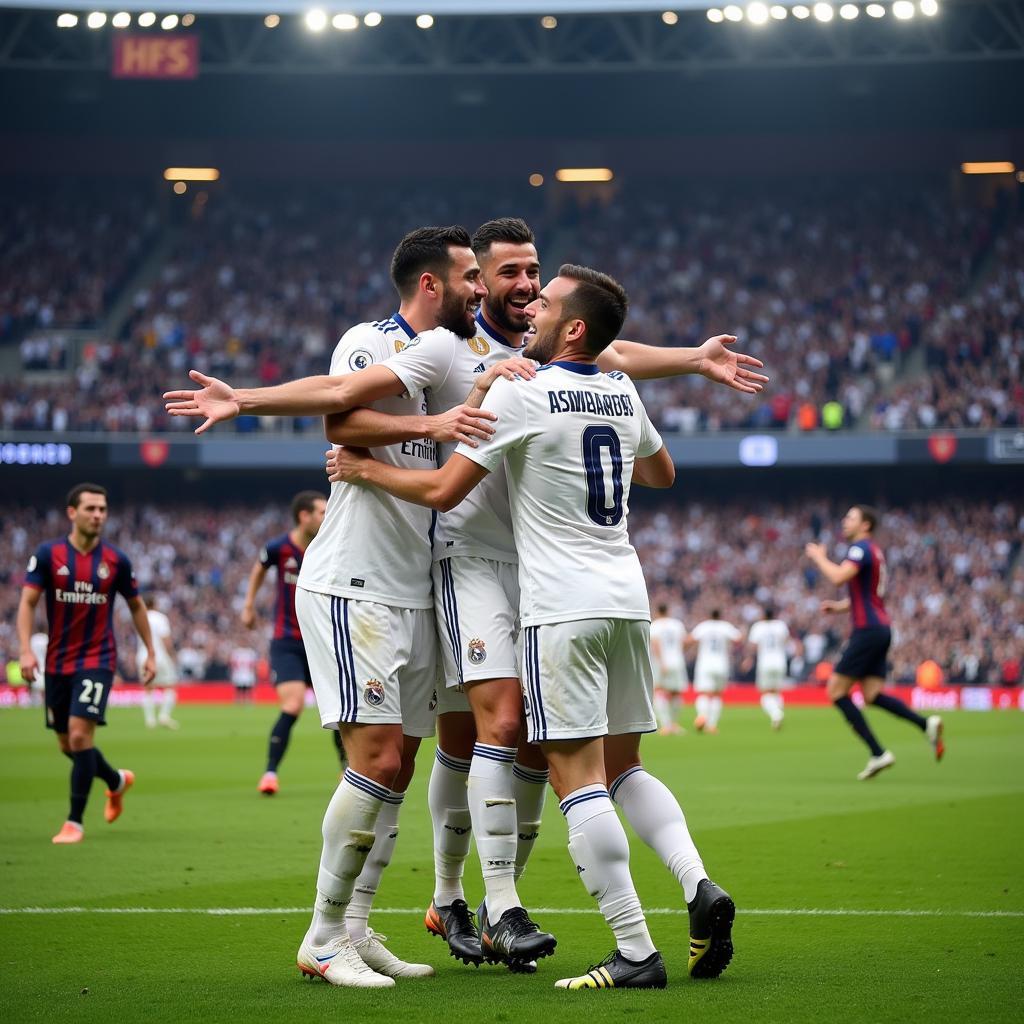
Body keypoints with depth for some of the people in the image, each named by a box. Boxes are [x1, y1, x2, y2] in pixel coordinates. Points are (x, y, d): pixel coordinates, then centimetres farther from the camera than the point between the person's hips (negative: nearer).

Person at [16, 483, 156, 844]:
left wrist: (151, 653, 11)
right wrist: (26, 650, -19)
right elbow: (28, 602, -7)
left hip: (97, 660, -2)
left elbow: (136, 605, 11)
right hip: (57, 662, 2)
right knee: (67, 745, 10)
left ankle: (74, 822, -9)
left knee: (80, 734, -18)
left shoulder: (115, 560, -3)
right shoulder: (48, 554, -5)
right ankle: (118, 781, 39)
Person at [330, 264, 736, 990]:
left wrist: (366, 468, 7)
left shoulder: (520, 391, -9)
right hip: (627, 599, 7)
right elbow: (661, 473, 30)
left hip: (562, 609, -7)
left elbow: (444, 491, -8)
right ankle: (701, 888, -3)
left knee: (579, 779, -6)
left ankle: (636, 952, -11)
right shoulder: (622, 394, 11)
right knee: (624, 768, 16)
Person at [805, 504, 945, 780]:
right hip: (881, 628, 10)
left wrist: (819, 557, -11)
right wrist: (840, 606, 17)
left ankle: (878, 753, -9)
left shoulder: (861, 548, -11)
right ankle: (926, 724, -7)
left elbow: (838, 577, -27)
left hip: (868, 630, -10)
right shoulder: (874, 551, 20)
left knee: (836, 692, -5)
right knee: (872, 695, 8)